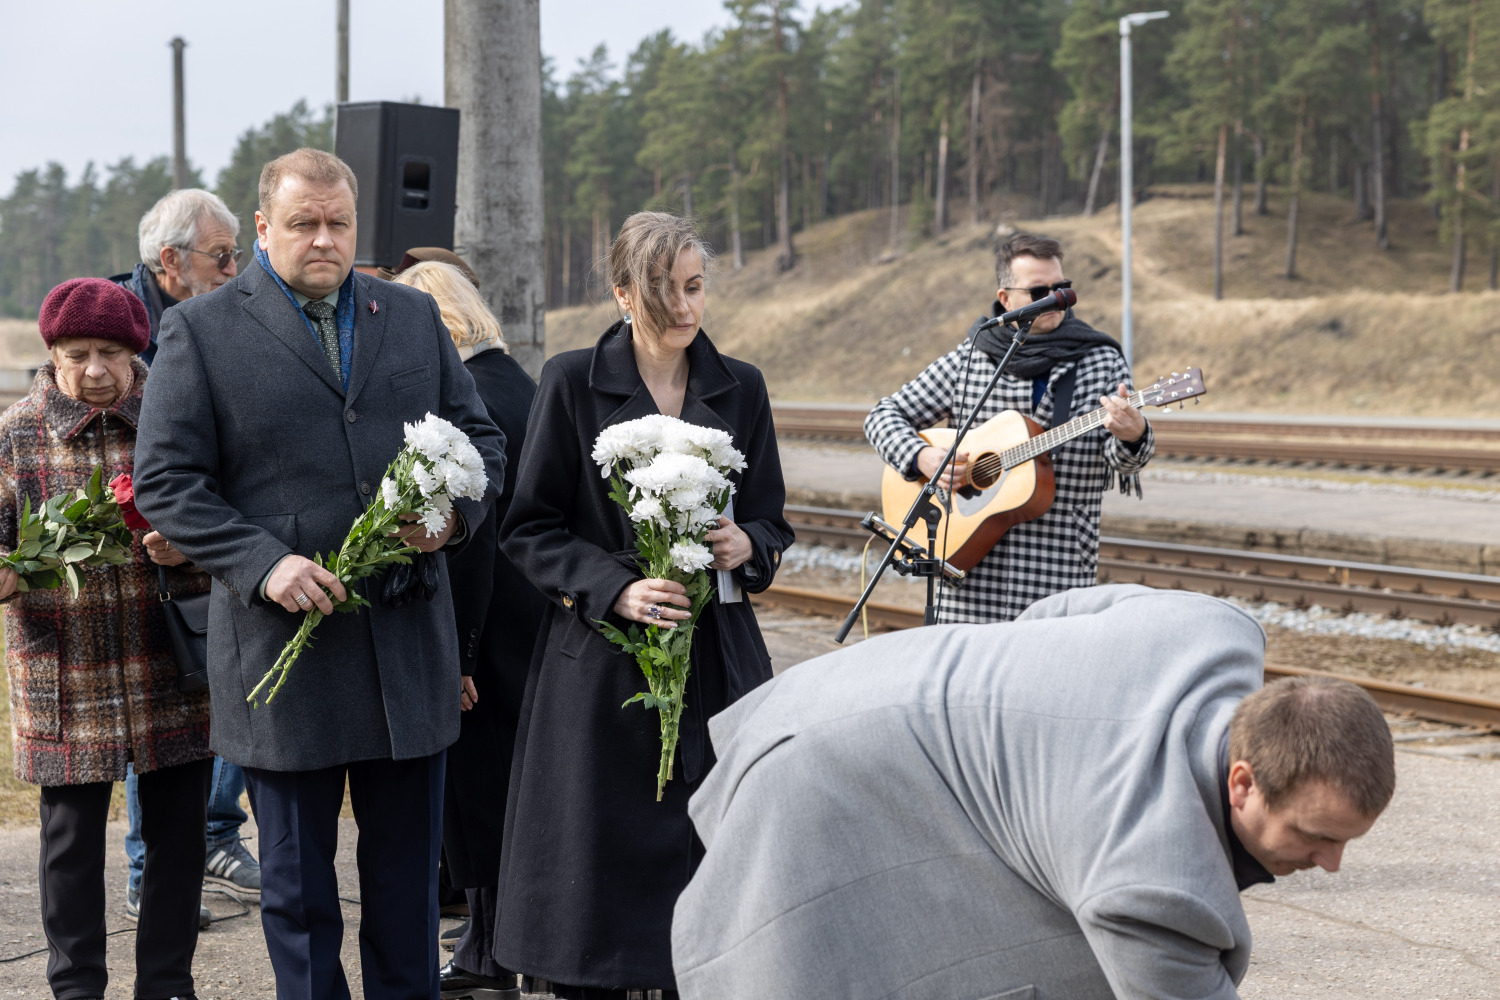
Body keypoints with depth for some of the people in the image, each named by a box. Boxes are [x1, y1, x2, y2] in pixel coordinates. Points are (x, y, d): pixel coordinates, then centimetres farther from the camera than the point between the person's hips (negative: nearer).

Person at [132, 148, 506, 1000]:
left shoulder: (415, 317, 11)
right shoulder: (201, 331, -1)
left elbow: (481, 442, 14)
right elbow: (166, 482, -5)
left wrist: (452, 512, -7)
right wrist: (262, 563, -18)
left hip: (410, 650, 3)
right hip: (283, 650, -3)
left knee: (409, 867, 13)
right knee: (298, 881, 9)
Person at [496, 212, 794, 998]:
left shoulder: (739, 389, 9)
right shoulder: (573, 381, -1)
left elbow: (772, 523, 14)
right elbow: (528, 529, -2)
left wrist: (748, 545, -9)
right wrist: (614, 588, -16)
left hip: (715, 659, 3)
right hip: (601, 664, -2)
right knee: (597, 869, -1)